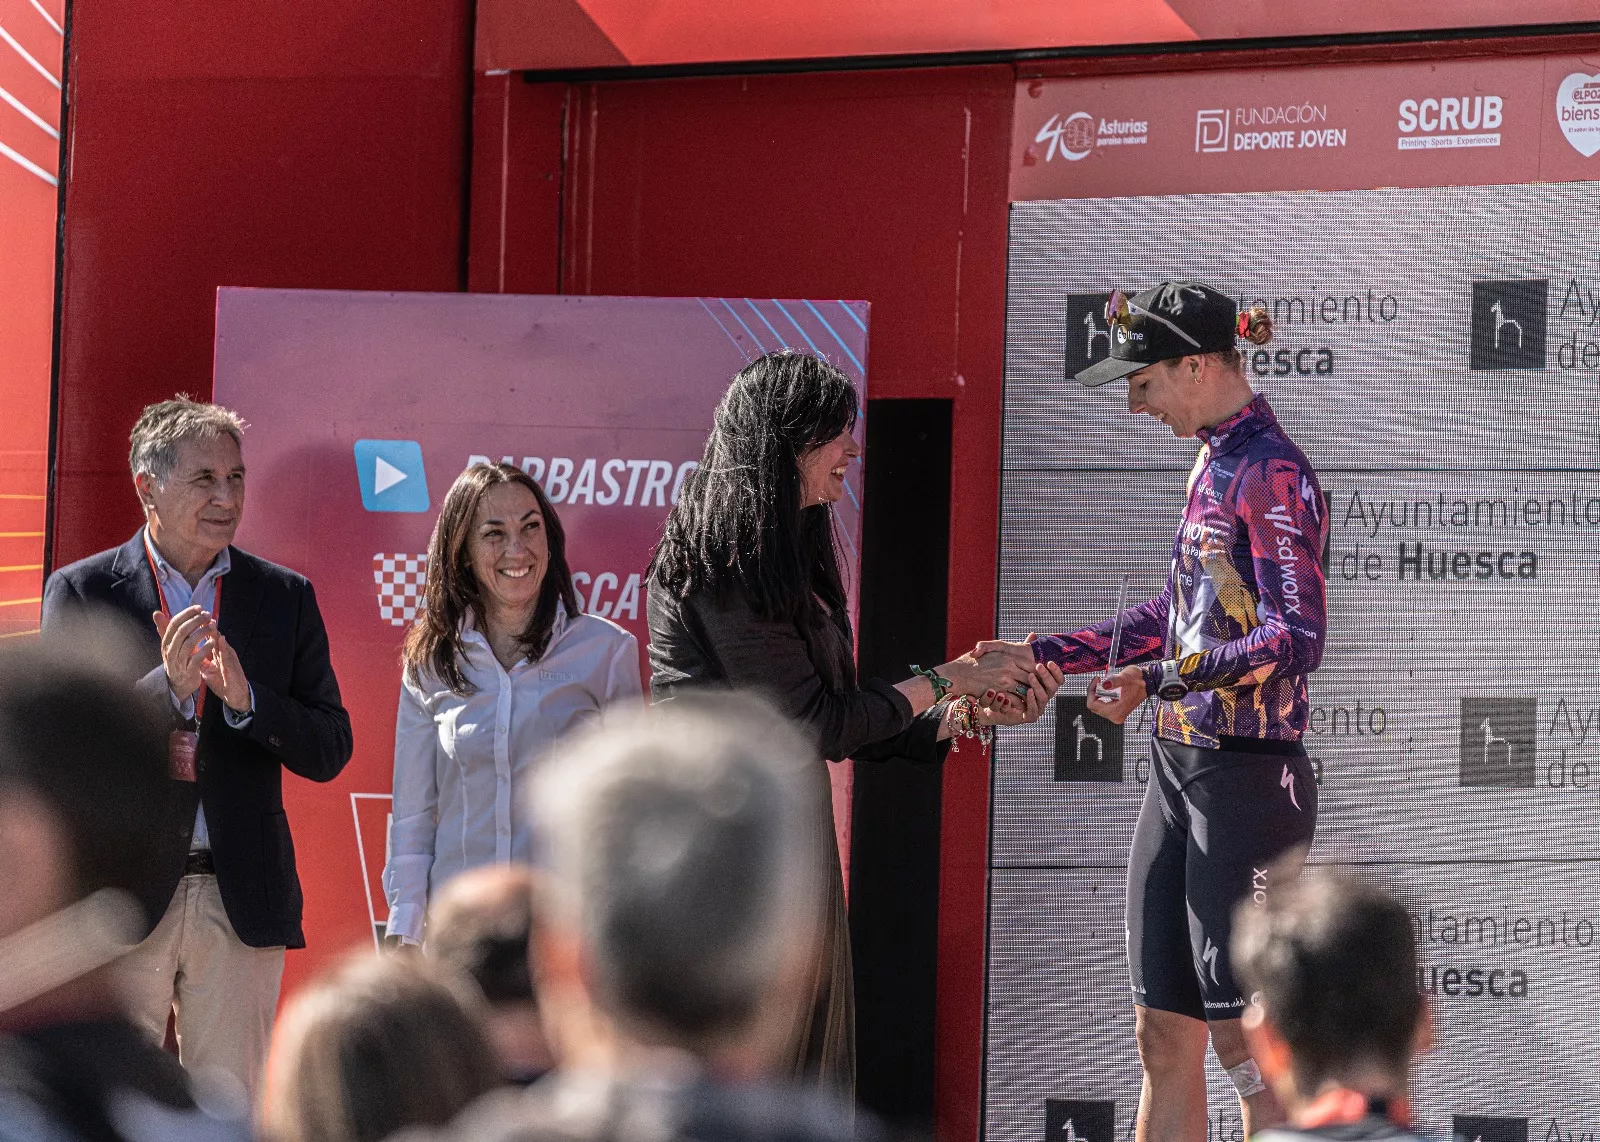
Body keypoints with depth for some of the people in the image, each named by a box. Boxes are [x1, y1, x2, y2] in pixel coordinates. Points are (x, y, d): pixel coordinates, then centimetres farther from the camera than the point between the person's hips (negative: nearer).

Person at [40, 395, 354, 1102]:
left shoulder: (285, 597, 8)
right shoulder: (81, 591, 1)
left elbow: (330, 751, 4)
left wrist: (246, 699, -14)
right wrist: (168, 687, -21)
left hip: (243, 902, 2)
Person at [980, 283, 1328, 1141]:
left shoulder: (1271, 474, -14)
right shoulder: (1215, 463, 14)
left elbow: (1296, 641, -22)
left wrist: (1158, 680, -26)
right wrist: (1040, 654, 18)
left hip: (1246, 777, -9)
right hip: (1180, 764, 9)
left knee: (1245, 1038, -6)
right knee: (1162, 1035, 9)